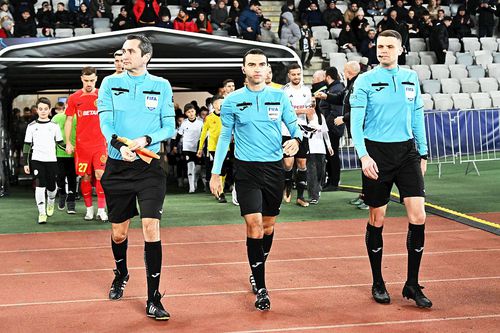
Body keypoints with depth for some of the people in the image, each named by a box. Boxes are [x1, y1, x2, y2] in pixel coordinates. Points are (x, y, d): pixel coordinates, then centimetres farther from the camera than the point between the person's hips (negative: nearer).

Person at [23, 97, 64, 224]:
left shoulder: (54, 126, 6)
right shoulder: (32, 126, 5)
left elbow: (60, 143, 11)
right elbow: (27, 145, 7)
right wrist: (26, 163, 3)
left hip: (51, 160, 1)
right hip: (37, 160, -1)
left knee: (51, 186, 5)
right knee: (40, 186, -12)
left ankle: (50, 203, 37)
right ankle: (42, 213, -5)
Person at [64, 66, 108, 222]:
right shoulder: (74, 98, 5)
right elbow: (68, 121, 9)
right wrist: (68, 143, 4)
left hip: (100, 143, -1)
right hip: (82, 145, 1)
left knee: (100, 175, -9)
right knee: (85, 177, 5)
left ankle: (101, 210, -5)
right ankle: (89, 209, 16)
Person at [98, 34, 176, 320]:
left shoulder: (162, 86, 3)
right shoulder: (111, 83, 4)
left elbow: (170, 127, 1)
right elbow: (105, 122, -5)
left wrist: (146, 140, -18)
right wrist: (120, 145, -25)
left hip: (149, 167, -1)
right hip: (117, 167, 2)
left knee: (151, 228, -11)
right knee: (119, 232, 12)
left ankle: (154, 299, -4)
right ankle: (121, 275, 43)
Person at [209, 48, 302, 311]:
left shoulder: (279, 97, 3)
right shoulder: (232, 100, 0)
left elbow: (294, 126, 8)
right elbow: (225, 137, 6)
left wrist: (296, 139, -16)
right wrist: (215, 173, 4)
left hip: (274, 168, 3)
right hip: (246, 169, -2)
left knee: (268, 225, 12)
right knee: (254, 224, -13)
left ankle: (257, 272, 34)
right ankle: (260, 288, -5)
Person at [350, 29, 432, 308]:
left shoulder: (412, 78, 9)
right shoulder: (365, 81, -3)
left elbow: (417, 118, 15)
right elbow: (356, 121, -7)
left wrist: (423, 154, 13)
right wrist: (364, 156, -20)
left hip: (406, 152, 3)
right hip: (377, 153, -3)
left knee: (419, 217, -6)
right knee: (377, 220, 5)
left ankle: (412, 285, 7)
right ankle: (378, 283, 21)